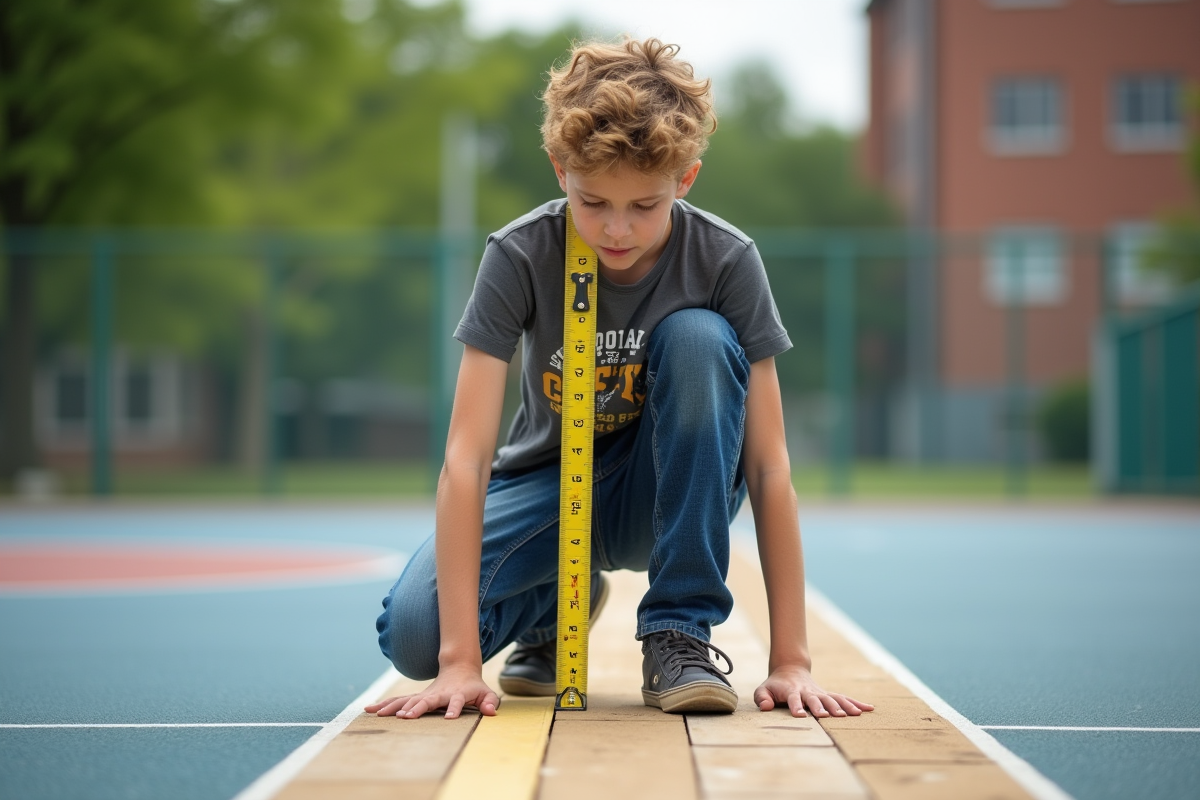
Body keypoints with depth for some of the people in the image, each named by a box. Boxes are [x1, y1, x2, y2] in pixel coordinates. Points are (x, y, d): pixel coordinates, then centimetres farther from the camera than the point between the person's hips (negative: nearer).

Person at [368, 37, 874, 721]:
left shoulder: (725, 260, -19)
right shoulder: (520, 256, -20)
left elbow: (768, 463, -19)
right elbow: (467, 457, -25)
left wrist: (791, 660, -23)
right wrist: (461, 659, -33)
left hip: (670, 490, 0)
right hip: (548, 481, 1)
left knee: (697, 338, -30)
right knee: (412, 632, -26)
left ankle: (681, 630, -20)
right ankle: (560, 600, 11)